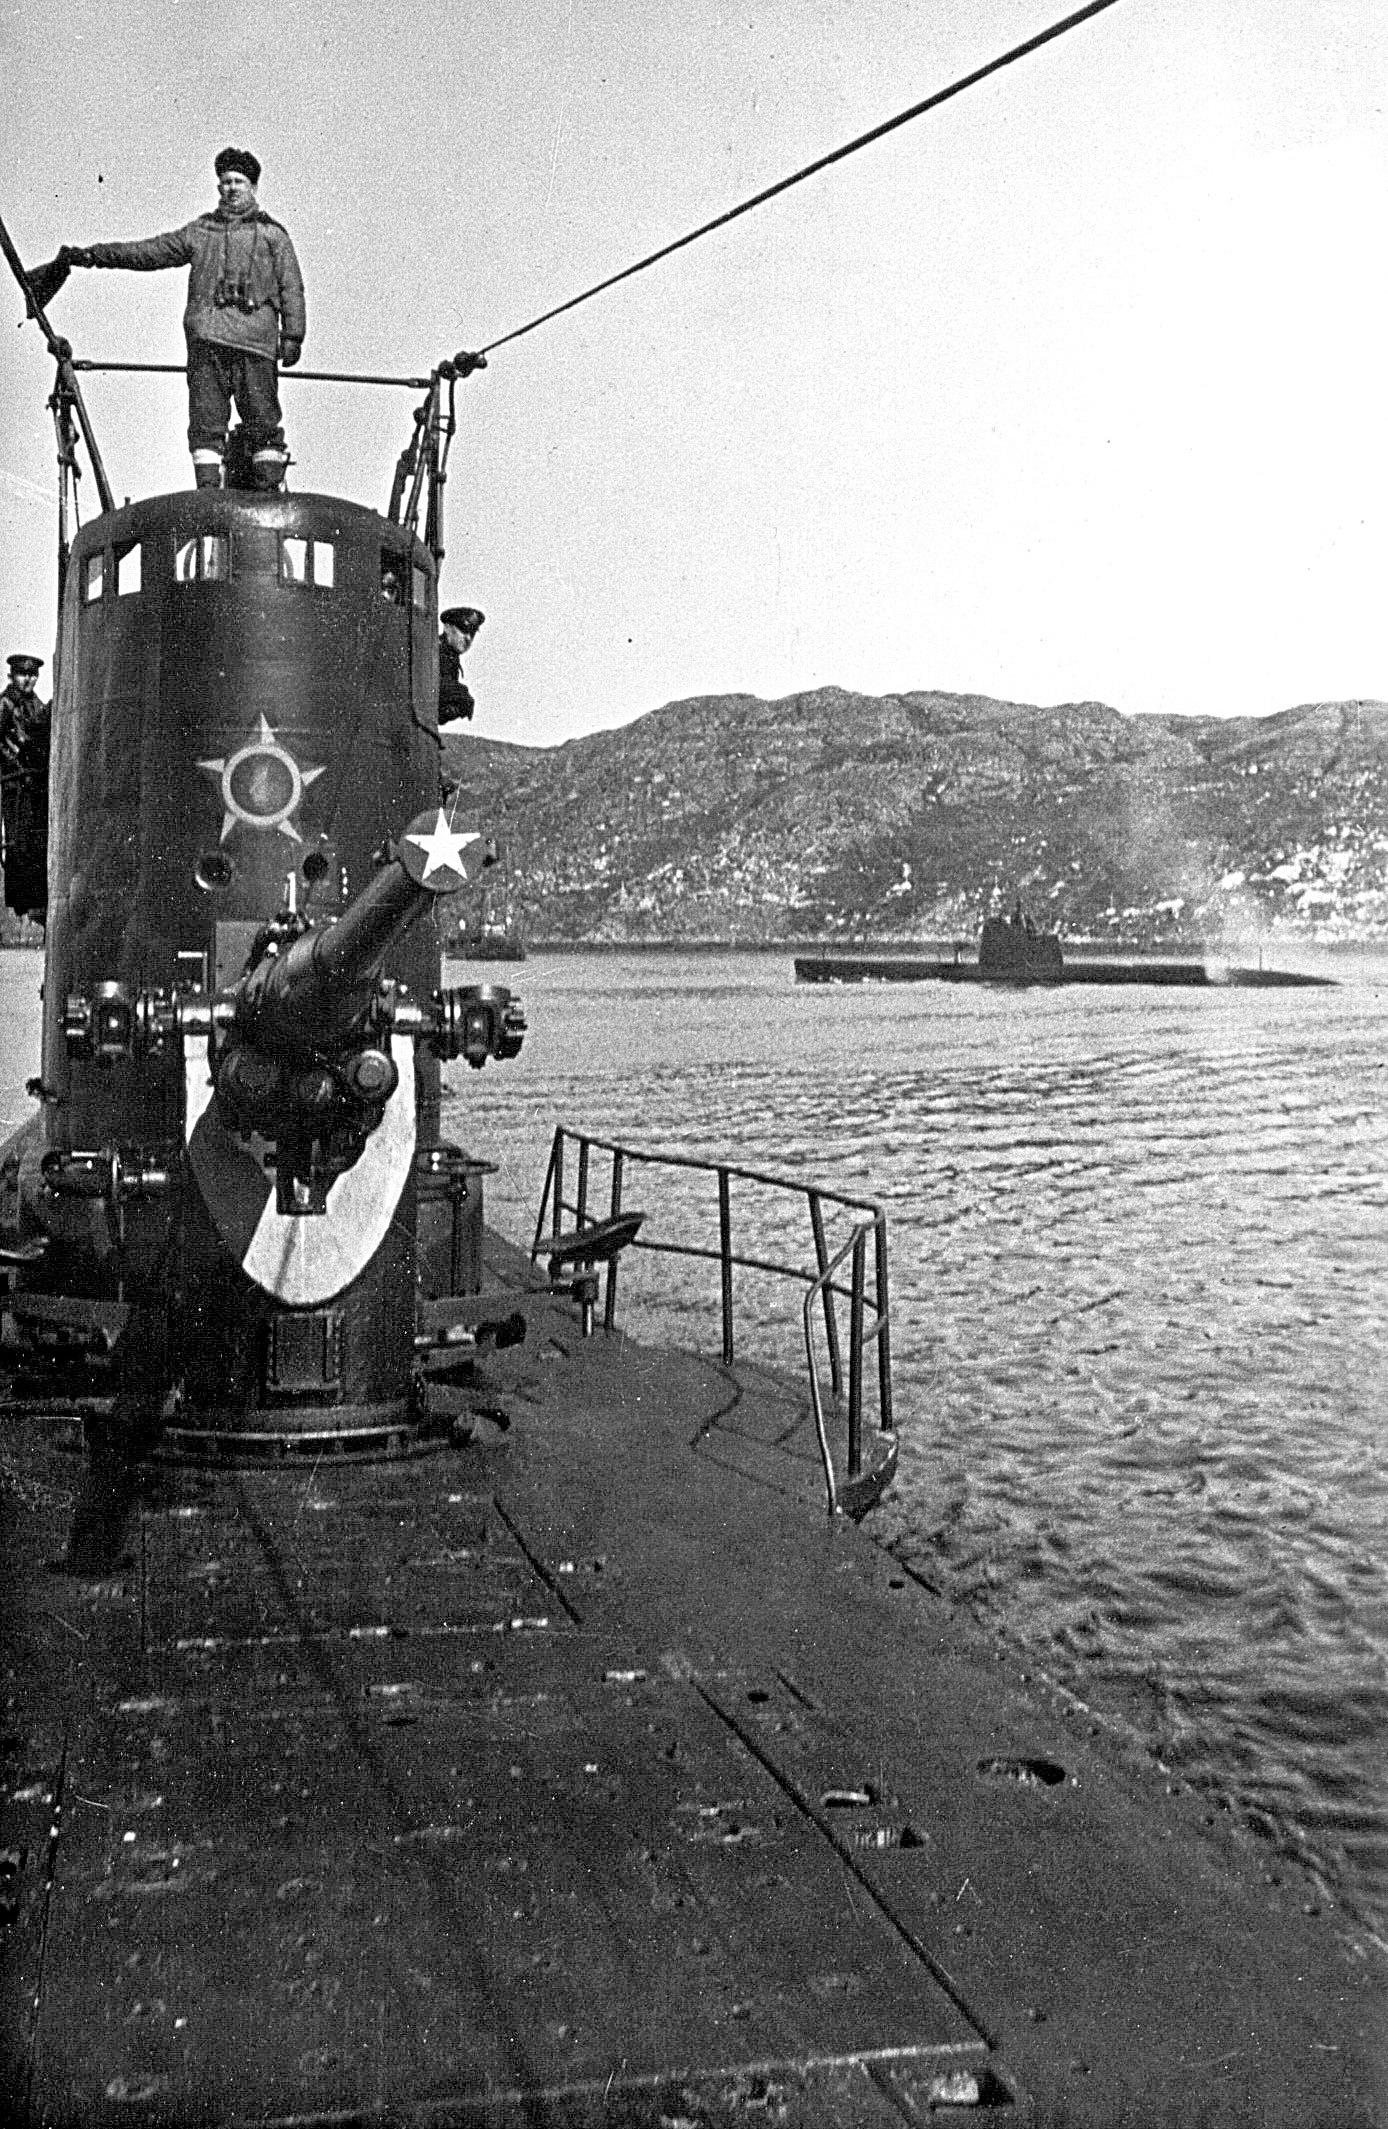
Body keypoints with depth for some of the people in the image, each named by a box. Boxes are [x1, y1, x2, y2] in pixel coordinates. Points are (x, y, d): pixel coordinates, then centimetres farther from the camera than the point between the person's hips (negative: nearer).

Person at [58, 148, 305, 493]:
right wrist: (90, 254, 18)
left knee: (263, 421, -7)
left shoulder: (271, 233, 15)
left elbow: (291, 288, 9)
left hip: (256, 338, -3)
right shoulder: (199, 231, 23)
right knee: (206, 422, -4)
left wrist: (292, 335, -4)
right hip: (205, 336, 3)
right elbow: (147, 251, 23)